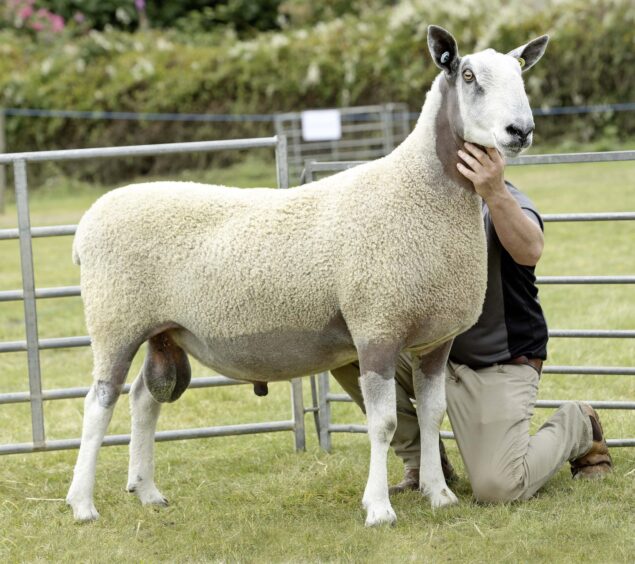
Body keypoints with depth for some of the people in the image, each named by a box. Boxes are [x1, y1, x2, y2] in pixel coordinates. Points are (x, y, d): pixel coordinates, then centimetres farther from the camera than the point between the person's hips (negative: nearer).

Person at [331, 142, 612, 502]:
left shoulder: (504, 202, -17)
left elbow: (530, 252, -41)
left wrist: (495, 193, -57)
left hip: (500, 365, -6)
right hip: (433, 350, 6)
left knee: (498, 487, -21)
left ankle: (577, 426, 14)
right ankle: (422, 462, 1)